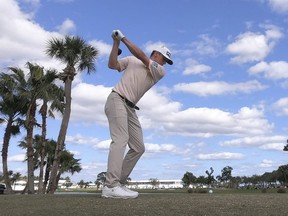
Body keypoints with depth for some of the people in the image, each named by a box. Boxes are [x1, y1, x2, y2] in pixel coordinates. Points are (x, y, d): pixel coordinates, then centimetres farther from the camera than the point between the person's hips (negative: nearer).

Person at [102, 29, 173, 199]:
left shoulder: (161, 71, 10)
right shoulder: (131, 60, 8)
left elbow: (141, 56, -2)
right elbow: (112, 65, 1)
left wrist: (123, 38, -2)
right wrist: (116, 43, -6)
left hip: (131, 108, 6)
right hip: (117, 100, -6)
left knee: (138, 147, 2)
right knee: (121, 139, -24)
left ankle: (119, 183, 5)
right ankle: (111, 186, -31)